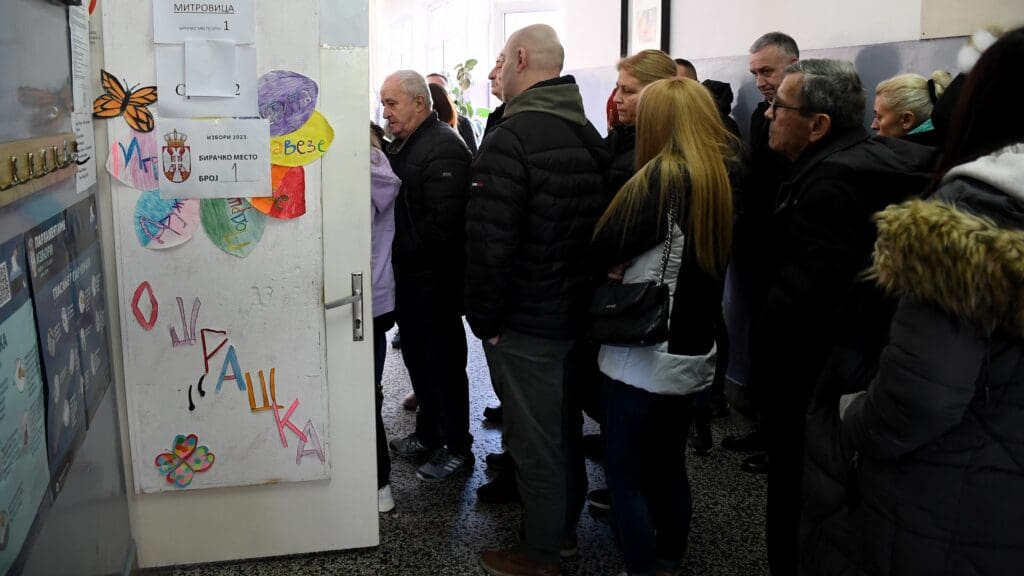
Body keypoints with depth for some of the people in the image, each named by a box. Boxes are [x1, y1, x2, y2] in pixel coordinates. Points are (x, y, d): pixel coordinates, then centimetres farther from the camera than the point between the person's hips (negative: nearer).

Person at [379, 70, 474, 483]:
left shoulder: (444, 148, -18)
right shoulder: (400, 144, 12)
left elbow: (442, 224, -25)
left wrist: (397, 248, -18)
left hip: (435, 278, -9)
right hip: (407, 274, 9)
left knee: (444, 361, 3)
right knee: (417, 356, 18)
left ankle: (457, 448, 16)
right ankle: (428, 433, 34)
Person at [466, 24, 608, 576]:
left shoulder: (510, 137, -19)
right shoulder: (589, 134, 7)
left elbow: (488, 241, -23)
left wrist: (483, 318, -12)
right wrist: (588, 296, 17)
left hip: (526, 322, -8)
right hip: (580, 312, 8)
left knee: (534, 438, 6)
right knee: (562, 426, 21)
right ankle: (562, 526, 38)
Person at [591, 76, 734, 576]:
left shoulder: (661, 177, -17)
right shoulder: (724, 179, 5)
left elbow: (603, 251, -16)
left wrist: (623, 264, 5)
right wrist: (638, 263, 3)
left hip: (644, 353, -8)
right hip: (693, 351, 8)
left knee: (624, 472, 4)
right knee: (669, 465, 19)